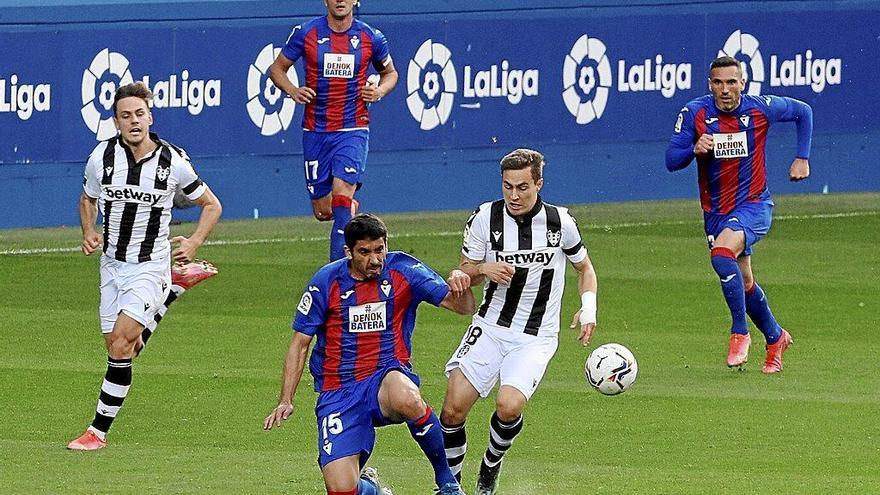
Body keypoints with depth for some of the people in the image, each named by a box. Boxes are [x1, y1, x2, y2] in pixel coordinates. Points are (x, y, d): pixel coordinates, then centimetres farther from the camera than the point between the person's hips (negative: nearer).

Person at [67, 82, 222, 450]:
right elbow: (88, 199, 15)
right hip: (112, 264, 4)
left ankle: (99, 430, -9)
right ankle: (177, 286, 32)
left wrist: (194, 243, -10)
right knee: (120, 348, 8)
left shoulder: (173, 161, -10)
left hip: (151, 265, -4)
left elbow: (211, 205, 5)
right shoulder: (102, 157, -5)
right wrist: (88, 233, -4)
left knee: (121, 343, -18)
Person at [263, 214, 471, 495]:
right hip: (338, 393, 1)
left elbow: (463, 308, -6)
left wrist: (459, 286, -30)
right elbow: (299, 343, 5)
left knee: (406, 400, -40)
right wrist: (286, 402, -4)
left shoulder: (403, 270, -2)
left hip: (388, 375, -1)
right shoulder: (326, 282, -3)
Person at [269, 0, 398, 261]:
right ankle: (351, 208, 42)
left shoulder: (371, 37, 0)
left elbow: (390, 73, 18)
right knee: (323, 211, 6)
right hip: (315, 131, 2)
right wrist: (293, 90, -12)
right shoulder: (306, 33, -2)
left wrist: (379, 91, -5)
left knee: (341, 191, -21)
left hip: (353, 129, -2)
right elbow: (277, 68, 9)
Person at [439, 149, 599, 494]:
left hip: (535, 338, -2)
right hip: (489, 327, 2)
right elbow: (463, 274, 5)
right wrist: (484, 270, -17)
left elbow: (584, 267, 14)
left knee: (508, 406, -25)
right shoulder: (485, 217, -4)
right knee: (454, 407, -14)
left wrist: (588, 307, -3)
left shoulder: (560, 222, -5)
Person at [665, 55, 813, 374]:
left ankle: (740, 333, -20)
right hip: (715, 212, 4)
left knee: (722, 254, -31)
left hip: (753, 205, -4)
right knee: (744, 282, 14)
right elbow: (671, 161, -12)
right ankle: (775, 338, 39)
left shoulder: (761, 108, -12)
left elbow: (803, 112, 8)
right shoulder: (694, 113, -11)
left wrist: (802, 158, 3)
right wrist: (694, 149, -32)